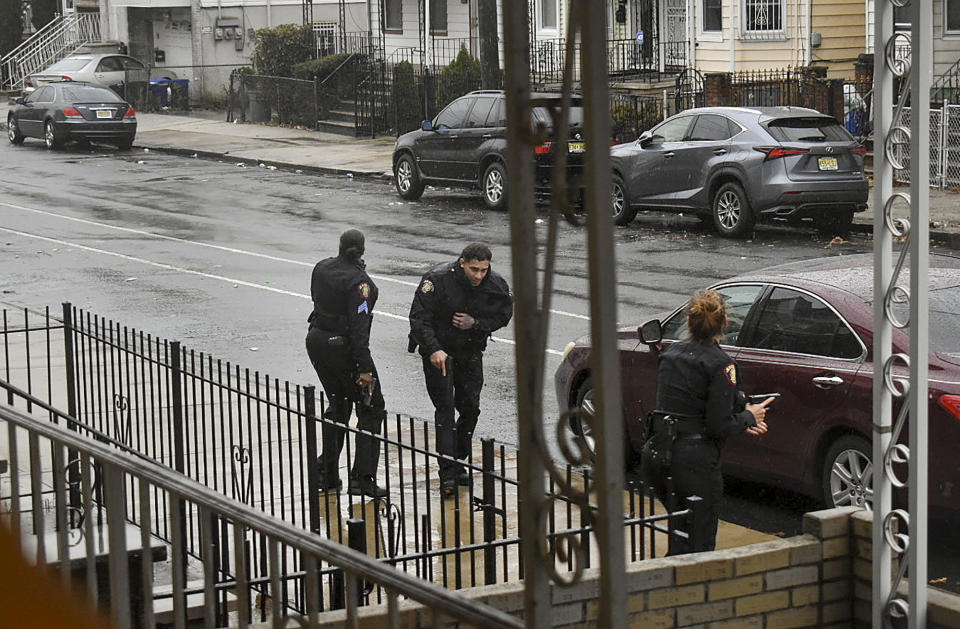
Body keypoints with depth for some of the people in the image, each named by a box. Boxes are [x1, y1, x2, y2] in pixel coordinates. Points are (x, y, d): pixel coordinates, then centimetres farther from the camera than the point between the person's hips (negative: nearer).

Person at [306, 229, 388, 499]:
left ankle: (327, 474, 22)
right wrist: (365, 368, -22)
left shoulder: (321, 268, 1)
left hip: (316, 342, 8)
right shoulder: (358, 282, -21)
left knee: (337, 405, 22)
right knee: (371, 410, 4)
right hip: (343, 347, -8)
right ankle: (362, 479, -2)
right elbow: (358, 327, -24)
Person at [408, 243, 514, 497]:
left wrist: (475, 323, -17)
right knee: (445, 408, -10)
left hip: (471, 351, 4)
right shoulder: (438, 279, -23)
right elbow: (419, 318, -19)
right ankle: (448, 474, -11)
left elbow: (502, 316, 2)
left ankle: (458, 462, 25)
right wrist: (434, 350, -30)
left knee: (470, 408, 7)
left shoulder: (496, 285, -12)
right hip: (438, 350, -4)